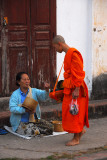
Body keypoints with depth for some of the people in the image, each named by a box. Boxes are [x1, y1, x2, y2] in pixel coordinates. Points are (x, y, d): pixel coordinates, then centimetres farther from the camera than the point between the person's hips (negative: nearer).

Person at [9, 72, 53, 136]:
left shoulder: (34, 91, 4)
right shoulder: (15, 94, -6)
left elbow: (43, 95, -14)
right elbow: (12, 108, -19)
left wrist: (46, 90, -36)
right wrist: (26, 110, -29)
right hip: (21, 123, -4)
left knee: (50, 127, -16)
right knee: (31, 131, -33)